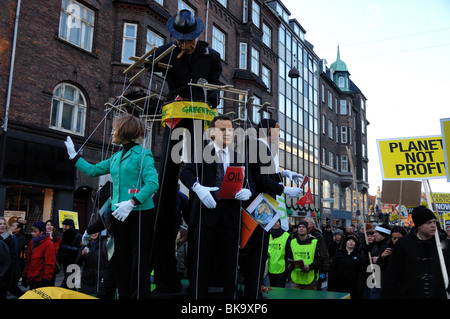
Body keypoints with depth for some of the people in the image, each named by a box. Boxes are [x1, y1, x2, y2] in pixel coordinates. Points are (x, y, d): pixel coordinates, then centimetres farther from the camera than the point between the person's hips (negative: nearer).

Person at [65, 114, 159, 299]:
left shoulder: (142, 154, -8)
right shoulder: (116, 157, 16)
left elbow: (152, 183, -20)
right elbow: (92, 170, 27)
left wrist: (132, 202, -27)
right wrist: (74, 156, 31)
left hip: (139, 213, -8)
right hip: (119, 214, 8)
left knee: (139, 260, -2)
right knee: (121, 258, 13)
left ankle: (140, 295, 7)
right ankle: (124, 294, 24)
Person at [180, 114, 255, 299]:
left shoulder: (239, 159, 16)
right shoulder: (201, 153, 5)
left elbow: (250, 183, 10)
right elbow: (186, 173, -10)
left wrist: (247, 191, -14)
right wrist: (198, 187, -30)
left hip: (231, 217, 3)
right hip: (205, 214, -3)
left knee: (230, 263, 9)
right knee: (201, 263, 3)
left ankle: (230, 296, 21)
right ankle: (198, 296, 14)